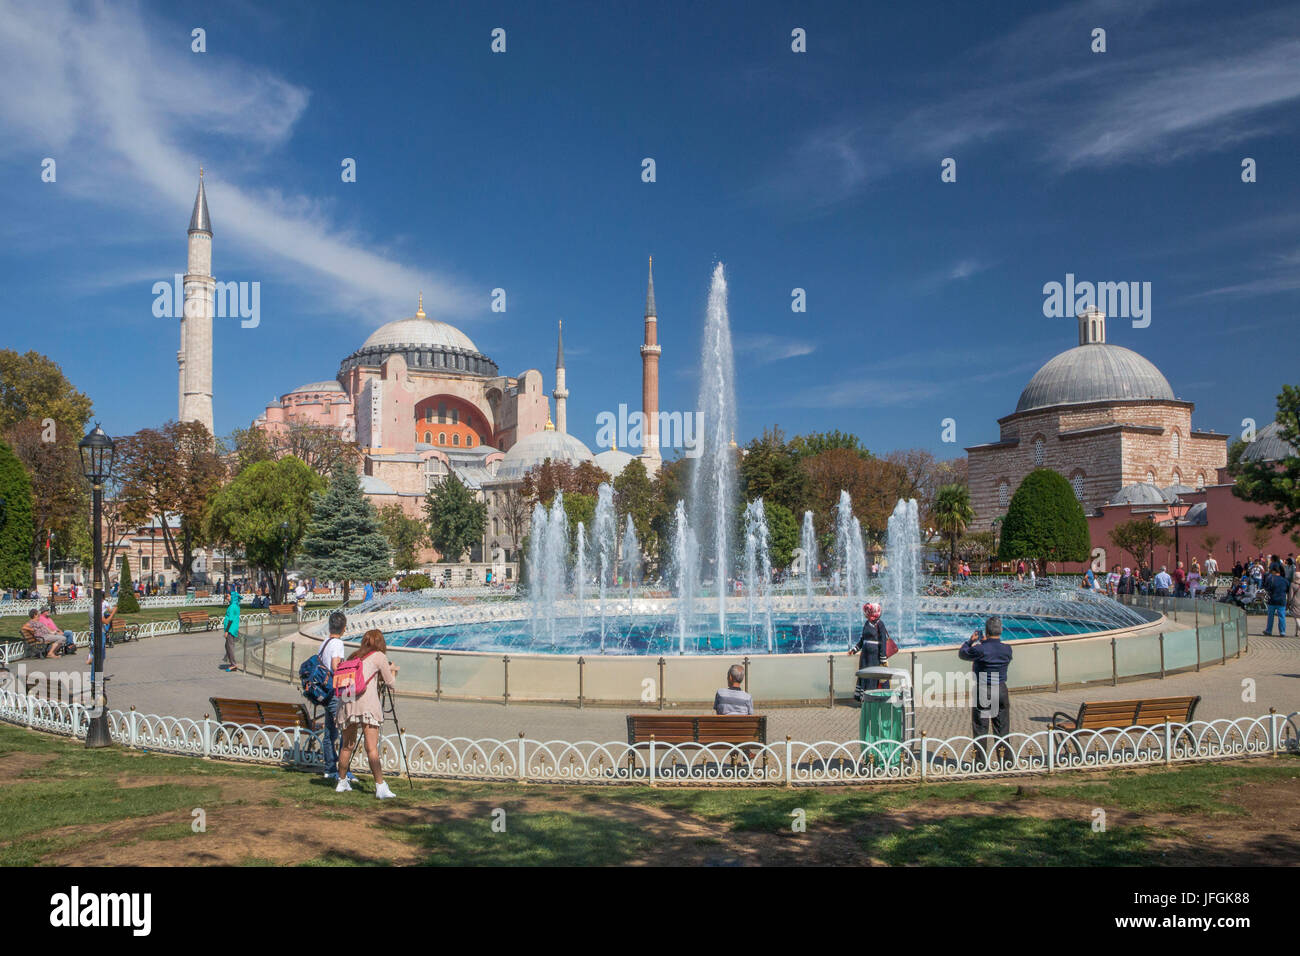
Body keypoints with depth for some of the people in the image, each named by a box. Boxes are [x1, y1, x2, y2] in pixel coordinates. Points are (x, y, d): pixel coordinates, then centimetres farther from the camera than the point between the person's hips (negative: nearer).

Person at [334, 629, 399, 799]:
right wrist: (392, 669, 32)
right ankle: (380, 787, -10)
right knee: (372, 748, -7)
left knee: (347, 746, 17)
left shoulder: (353, 656, 20)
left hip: (346, 701, 5)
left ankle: (342, 783, 26)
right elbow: (391, 683, 11)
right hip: (366, 702, -5)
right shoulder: (379, 656, 7)